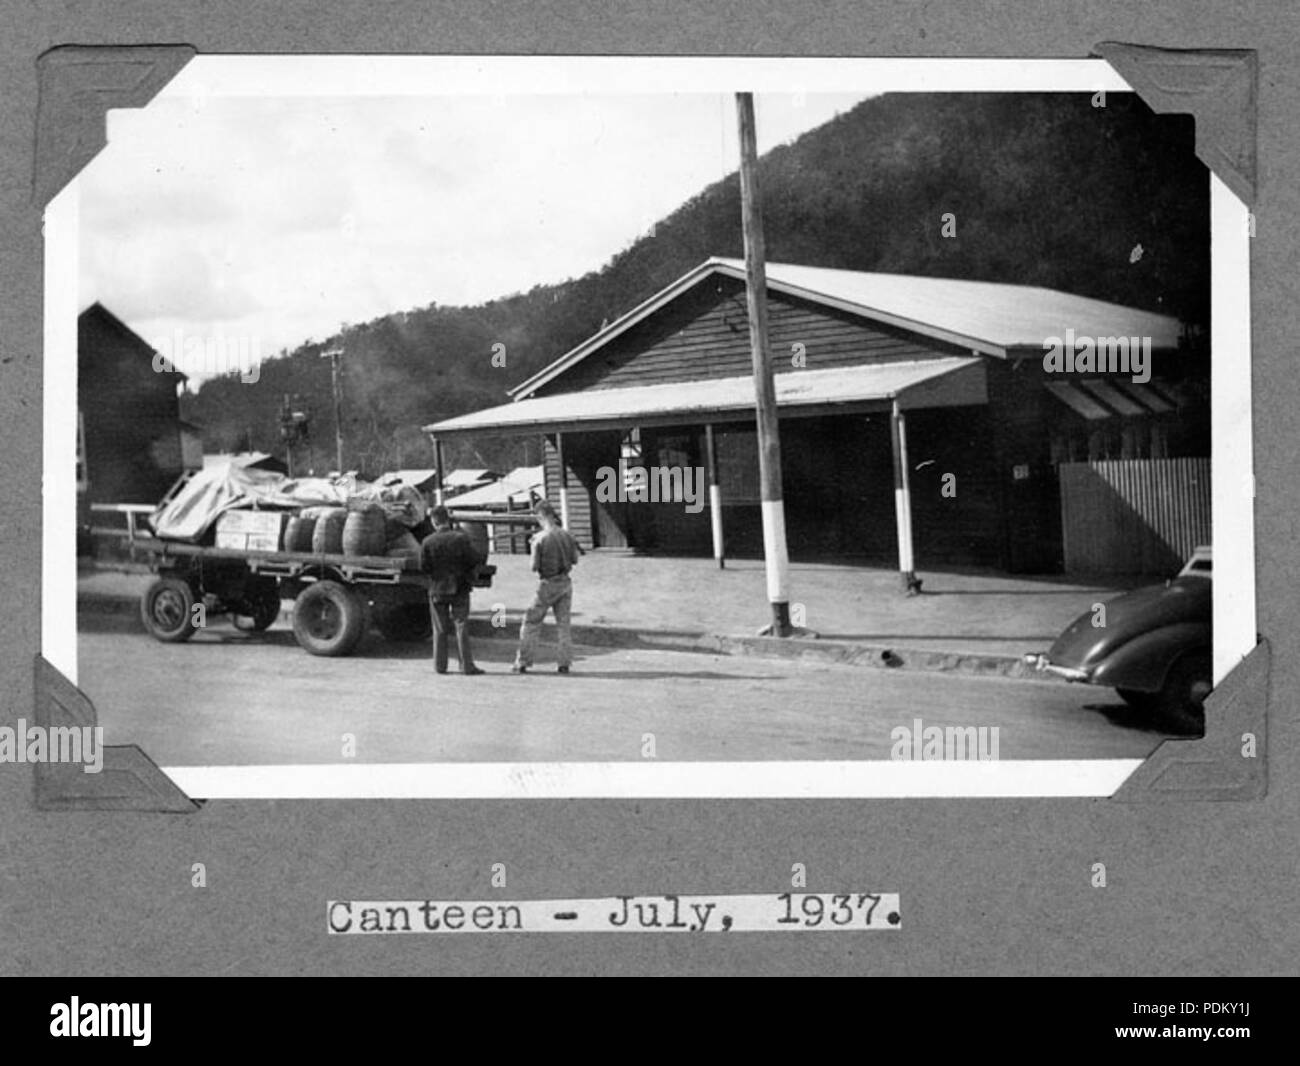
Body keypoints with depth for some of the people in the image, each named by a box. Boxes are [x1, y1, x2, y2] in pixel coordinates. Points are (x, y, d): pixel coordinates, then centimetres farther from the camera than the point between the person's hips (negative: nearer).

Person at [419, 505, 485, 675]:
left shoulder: (428, 542, -7)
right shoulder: (461, 538, -10)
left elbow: (423, 566, -8)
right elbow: (475, 559, -12)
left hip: (437, 589, 1)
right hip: (459, 589, -1)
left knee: (440, 629, 11)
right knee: (461, 626, 2)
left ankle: (440, 665, 12)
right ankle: (466, 665, -3)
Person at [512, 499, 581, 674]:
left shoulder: (540, 539, -16)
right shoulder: (567, 535, -1)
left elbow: (535, 566, -13)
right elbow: (574, 560, 7)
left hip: (547, 584, -4)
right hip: (565, 582, 4)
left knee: (532, 623, 6)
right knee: (563, 624, 12)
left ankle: (522, 663, 6)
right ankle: (565, 663, 7)